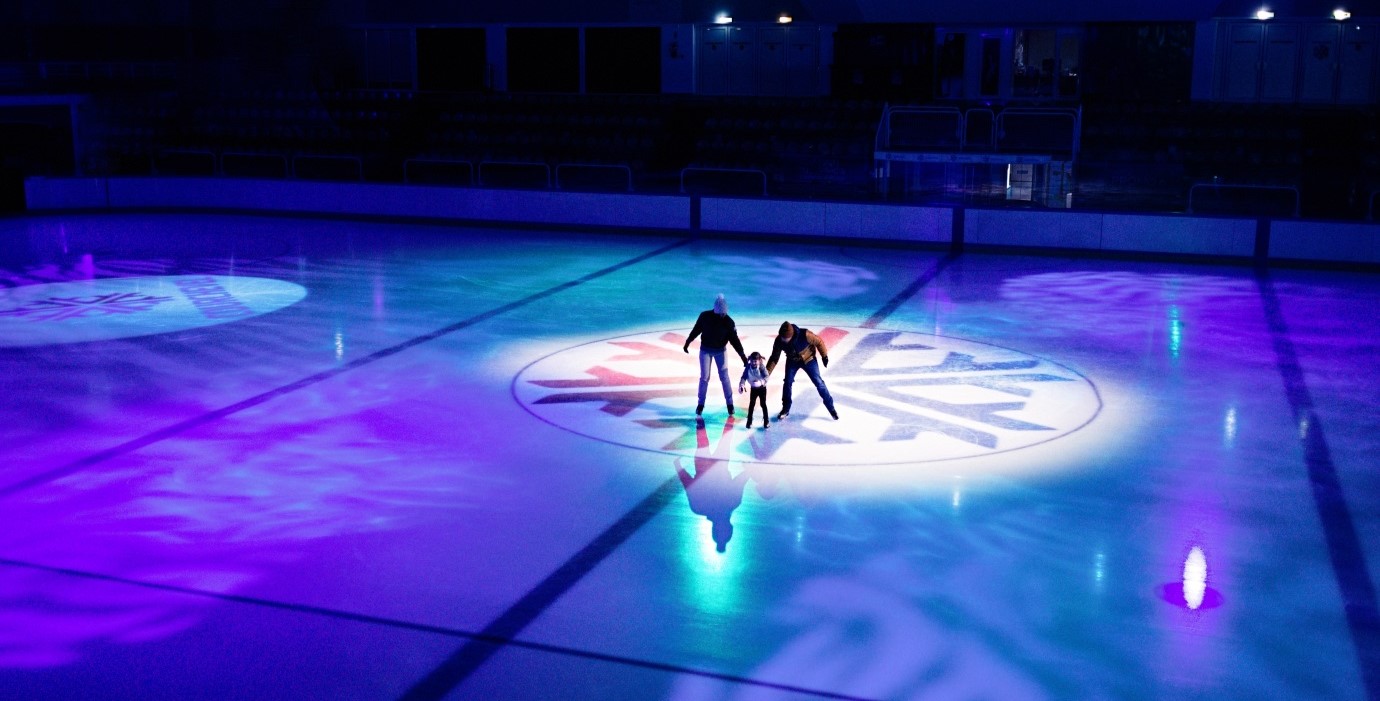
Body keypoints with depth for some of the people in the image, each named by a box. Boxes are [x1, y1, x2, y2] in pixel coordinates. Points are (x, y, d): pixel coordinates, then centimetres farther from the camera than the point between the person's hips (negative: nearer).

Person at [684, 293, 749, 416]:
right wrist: (687, 342, 8)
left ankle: (730, 404, 14)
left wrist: (742, 355, -17)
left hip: (720, 351, 0)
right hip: (705, 350, 0)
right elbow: (696, 330, 0)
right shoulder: (705, 316, -16)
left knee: (724, 377, 1)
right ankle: (701, 404, 17)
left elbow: (734, 339, -13)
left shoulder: (728, 321, -17)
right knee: (704, 377, 3)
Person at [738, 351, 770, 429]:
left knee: (763, 404, 6)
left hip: (762, 388, -3)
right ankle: (749, 421, 19)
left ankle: (766, 421, 19)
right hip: (753, 388, 3)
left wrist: (761, 381, -49)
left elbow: (766, 377, -30)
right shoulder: (748, 368, -14)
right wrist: (741, 385, -29)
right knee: (751, 404, 9)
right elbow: (744, 377, -13)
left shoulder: (761, 368, -22)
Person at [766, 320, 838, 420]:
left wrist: (824, 356, -9)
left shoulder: (805, 335, -38)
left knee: (818, 382, -1)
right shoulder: (779, 341, -27)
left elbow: (818, 342, -20)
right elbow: (774, 358, -16)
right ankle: (785, 409, 20)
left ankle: (831, 407, 12)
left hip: (808, 359, -2)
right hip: (792, 361, 2)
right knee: (787, 383, 0)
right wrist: (766, 373, -21)